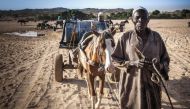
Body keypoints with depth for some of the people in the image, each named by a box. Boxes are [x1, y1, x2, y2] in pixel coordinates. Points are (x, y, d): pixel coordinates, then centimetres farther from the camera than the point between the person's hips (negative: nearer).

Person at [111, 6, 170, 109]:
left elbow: (165, 58, 8)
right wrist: (132, 63, -16)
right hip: (130, 84, -1)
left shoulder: (156, 37, 0)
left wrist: (160, 66, -13)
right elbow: (115, 59, -1)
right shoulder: (126, 37, -5)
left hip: (151, 83, 2)